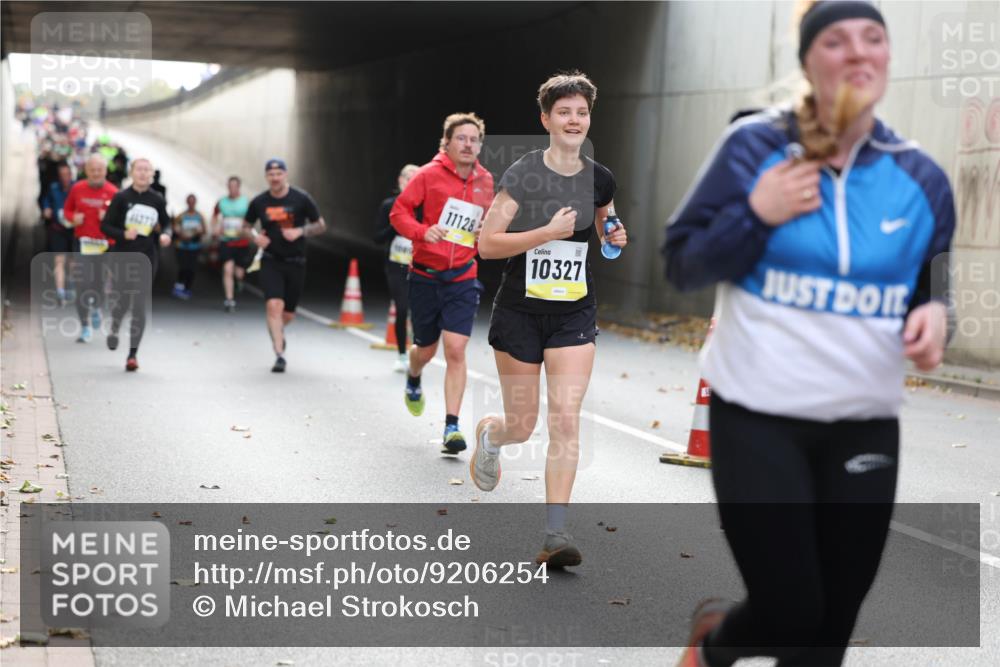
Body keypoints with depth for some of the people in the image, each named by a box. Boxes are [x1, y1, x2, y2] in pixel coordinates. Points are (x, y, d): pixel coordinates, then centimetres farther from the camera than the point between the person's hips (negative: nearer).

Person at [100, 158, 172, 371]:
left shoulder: (157, 200, 2)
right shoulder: (121, 198, -4)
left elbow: (166, 223, 17)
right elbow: (105, 226, -2)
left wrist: (165, 234, -5)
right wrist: (124, 234, -19)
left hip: (147, 258, 1)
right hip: (124, 257, -1)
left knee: (139, 306, -1)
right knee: (122, 300, 1)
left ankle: (133, 353, 6)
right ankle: (114, 330, 37)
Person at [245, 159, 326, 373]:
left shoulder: (301, 198, -4)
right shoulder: (259, 202, 0)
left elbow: (321, 225, 3)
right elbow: (246, 225, 16)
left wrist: (301, 231, -15)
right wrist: (255, 236, -6)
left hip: (295, 263, 0)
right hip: (271, 262, 0)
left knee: (288, 314, 8)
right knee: (274, 305, -20)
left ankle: (277, 332, 45)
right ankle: (279, 355, -15)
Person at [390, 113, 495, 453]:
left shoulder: (485, 181, 5)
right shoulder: (429, 175, -7)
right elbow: (399, 211, -6)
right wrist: (423, 231, -23)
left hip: (462, 278, 1)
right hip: (426, 275, -1)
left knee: (455, 351, -11)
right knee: (426, 349, 13)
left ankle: (451, 426, -6)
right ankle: (413, 381, 50)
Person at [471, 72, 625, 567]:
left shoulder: (600, 180, 3)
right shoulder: (522, 175, -10)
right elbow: (486, 244, -14)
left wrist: (616, 239, 0)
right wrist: (547, 232, -24)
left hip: (575, 313, 2)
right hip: (520, 311, -2)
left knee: (565, 418, -10)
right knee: (522, 426, 6)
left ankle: (555, 533, -7)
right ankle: (487, 433, 45)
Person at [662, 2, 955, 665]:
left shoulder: (921, 178, 2)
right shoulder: (754, 146, -6)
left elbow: (936, 290, 14)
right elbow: (681, 263, -3)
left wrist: (934, 316, -10)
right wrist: (757, 214, -19)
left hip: (866, 429, 4)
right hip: (757, 419, -3)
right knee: (790, 613, -4)